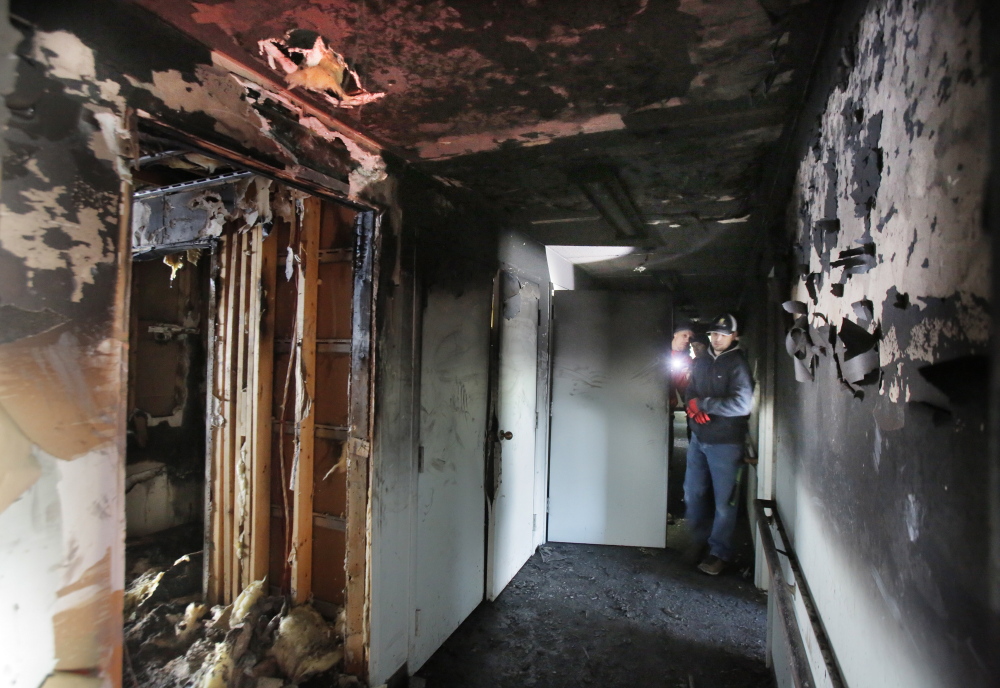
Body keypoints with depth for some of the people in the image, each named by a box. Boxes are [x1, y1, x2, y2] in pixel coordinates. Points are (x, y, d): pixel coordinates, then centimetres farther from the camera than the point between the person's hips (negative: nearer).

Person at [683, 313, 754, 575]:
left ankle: (720, 553, 18)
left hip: (725, 443, -6)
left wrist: (703, 403, -18)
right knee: (692, 492, 15)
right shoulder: (701, 362, 9)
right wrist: (694, 406, -9)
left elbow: (741, 405, -21)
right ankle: (698, 539, 35)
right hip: (698, 438, 6)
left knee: (724, 500, 3)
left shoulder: (738, 364, -12)